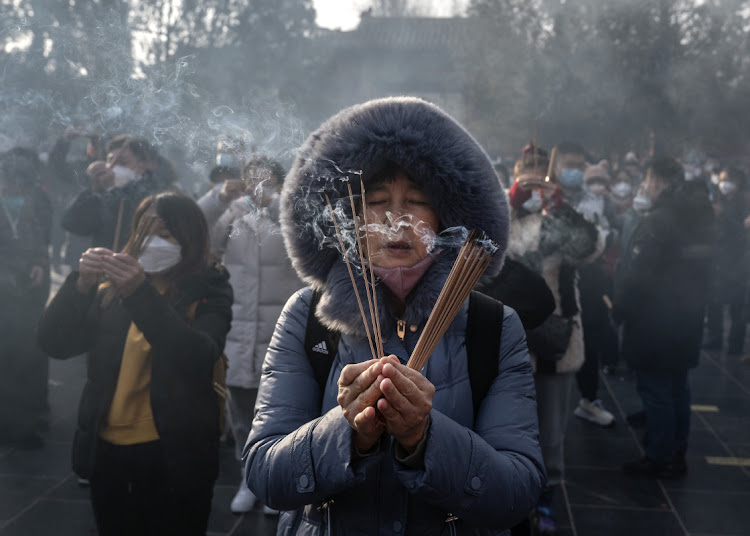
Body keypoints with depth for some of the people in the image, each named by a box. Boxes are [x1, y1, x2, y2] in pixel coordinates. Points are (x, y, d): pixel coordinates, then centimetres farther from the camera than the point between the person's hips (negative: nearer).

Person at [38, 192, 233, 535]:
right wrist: (81, 285, -18)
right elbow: (55, 343, -2)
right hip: (107, 449, 3)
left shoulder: (207, 292, -4)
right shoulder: (112, 290, 6)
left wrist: (142, 294, -29)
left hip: (173, 455, -3)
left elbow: (198, 358, -21)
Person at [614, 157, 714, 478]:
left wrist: (620, 309, -10)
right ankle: (677, 457, 23)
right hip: (689, 317, 8)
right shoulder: (700, 217, 9)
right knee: (677, 388, 15)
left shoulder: (658, 219, -17)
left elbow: (639, 273, -20)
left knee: (655, 389, 0)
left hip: (655, 318, -8)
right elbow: (701, 267, 14)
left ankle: (660, 459, 5)